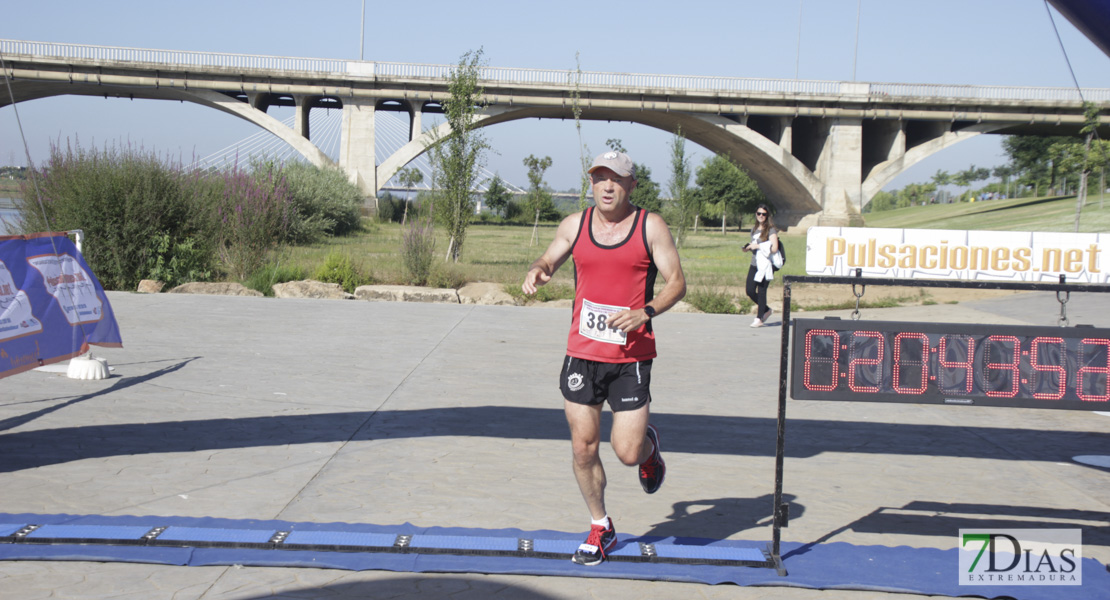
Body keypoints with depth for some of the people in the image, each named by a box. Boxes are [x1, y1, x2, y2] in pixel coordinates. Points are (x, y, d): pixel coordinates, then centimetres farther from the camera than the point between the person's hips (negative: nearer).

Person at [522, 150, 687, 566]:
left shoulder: (650, 226, -2)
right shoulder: (575, 224, 5)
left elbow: (677, 281, -2)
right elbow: (549, 260, 20)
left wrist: (646, 312, -19)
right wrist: (537, 271, -5)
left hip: (632, 358, -2)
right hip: (582, 354, 3)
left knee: (627, 451, -5)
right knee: (583, 448, 3)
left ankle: (649, 445, 34)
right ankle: (600, 529, 23)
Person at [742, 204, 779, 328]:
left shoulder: (771, 230, -7)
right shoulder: (754, 229, 15)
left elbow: (774, 248, -15)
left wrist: (757, 246, -13)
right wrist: (748, 247, 6)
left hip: (765, 265, -7)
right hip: (754, 264, 7)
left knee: (761, 291, -4)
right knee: (750, 291, 3)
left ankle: (759, 319, 5)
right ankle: (766, 310, 26)